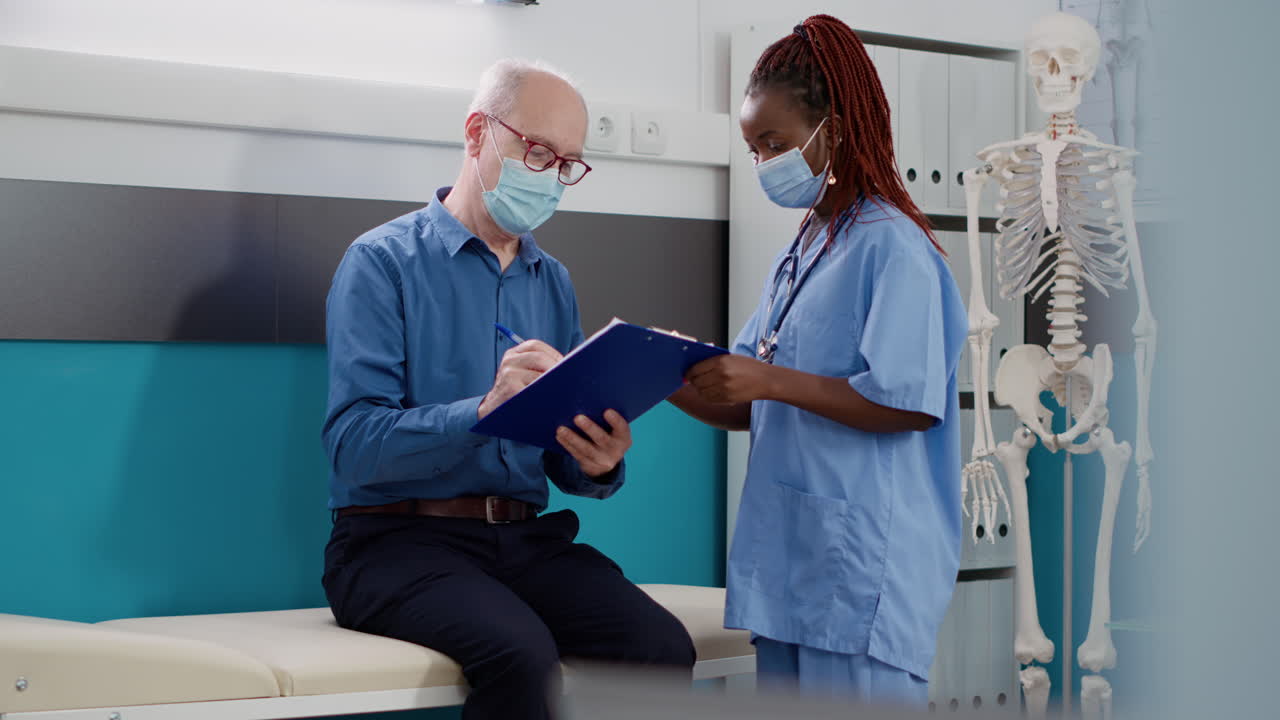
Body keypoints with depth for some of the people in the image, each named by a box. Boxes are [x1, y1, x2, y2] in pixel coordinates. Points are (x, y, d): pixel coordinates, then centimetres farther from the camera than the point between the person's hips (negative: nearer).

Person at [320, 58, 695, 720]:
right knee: (522, 654, -34)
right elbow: (354, 444, -14)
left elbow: (567, 463, 15)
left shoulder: (552, 281, 17)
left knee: (663, 645, -23)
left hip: (528, 540, 5)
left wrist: (600, 466, -10)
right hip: (400, 540, -5)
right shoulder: (382, 261, -2)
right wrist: (484, 412, -28)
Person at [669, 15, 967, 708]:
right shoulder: (798, 253, 17)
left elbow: (910, 403, -18)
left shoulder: (892, 247, -10)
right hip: (790, 560, 9)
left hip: (865, 567, -9)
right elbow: (751, 411, 18)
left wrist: (769, 379, -19)